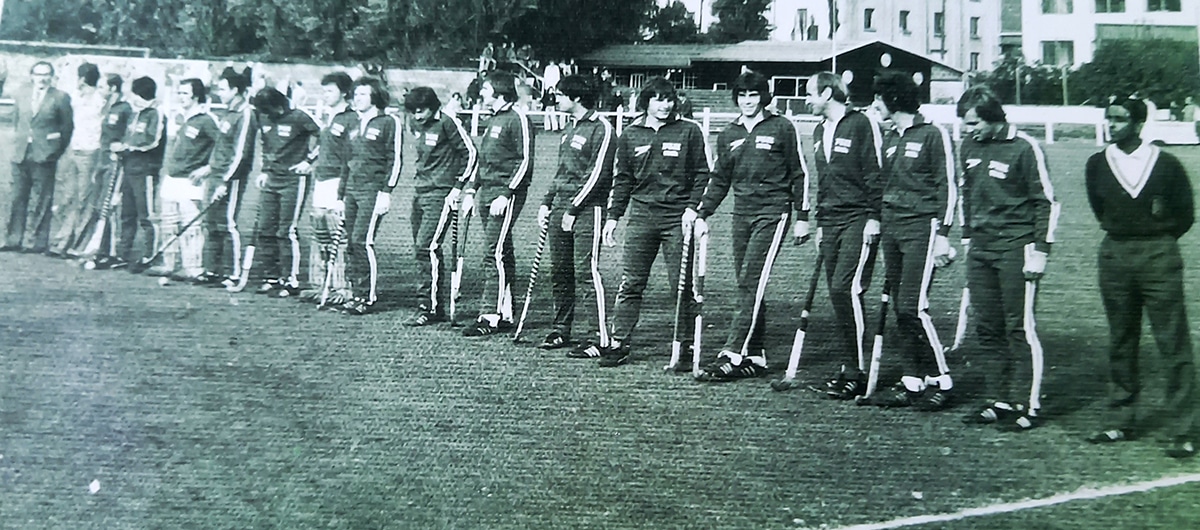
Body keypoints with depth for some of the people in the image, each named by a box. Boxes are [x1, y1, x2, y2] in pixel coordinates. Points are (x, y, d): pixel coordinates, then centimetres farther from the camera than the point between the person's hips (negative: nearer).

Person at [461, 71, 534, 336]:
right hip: (487, 192, 9)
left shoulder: (517, 119, -9)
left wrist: (506, 194, -20)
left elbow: (525, 162, -15)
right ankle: (505, 314, 14)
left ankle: (489, 316, -12)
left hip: (506, 193, -9)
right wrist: (474, 192, 19)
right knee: (501, 254, 10)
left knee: (495, 253, -12)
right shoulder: (493, 120, 19)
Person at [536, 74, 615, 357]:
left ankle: (596, 337, -8)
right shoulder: (569, 127, 19)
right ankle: (562, 330, 20)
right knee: (559, 271, 10)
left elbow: (598, 175, -14)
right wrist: (546, 203, 16)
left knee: (586, 271, -10)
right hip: (560, 206, 9)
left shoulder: (601, 129, -9)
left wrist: (573, 209, -15)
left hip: (587, 208, -9)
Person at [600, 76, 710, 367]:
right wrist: (612, 216, 11)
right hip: (640, 215, 2)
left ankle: (686, 344, 10)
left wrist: (692, 207, -7)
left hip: (678, 217, -2)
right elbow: (622, 179, 16)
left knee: (682, 285, 1)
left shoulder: (689, 132, 4)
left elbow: (702, 174, 5)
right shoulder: (631, 135, 11)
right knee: (630, 284, 0)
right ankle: (619, 344, 4)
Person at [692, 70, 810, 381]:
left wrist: (802, 217, -1)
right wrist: (702, 214, 9)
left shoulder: (782, 128, 1)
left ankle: (732, 356, -17)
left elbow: (799, 174, 2)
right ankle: (755, 357, 11)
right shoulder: (728, 135, 14)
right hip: (742, 214, 6)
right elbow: (719, 180, 19)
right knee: (747, 286, 5)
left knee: (752, 283, -13)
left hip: (773, 213, -6)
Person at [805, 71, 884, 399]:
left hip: (859, 221, -8)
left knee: (846, 288, -17)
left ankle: (858, 371, -12)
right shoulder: (820, 132, 18)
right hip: (831, 222, 8)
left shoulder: (861, 124, -6)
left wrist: (873, 217, -14)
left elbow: (875, 174, -10)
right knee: (837, 293, 6)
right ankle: (847, 366, 12)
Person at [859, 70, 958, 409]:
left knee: (912, 306, -13)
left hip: (921, 229, -8)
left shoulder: (933, 135, -5)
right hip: (891, 229, 8)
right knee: (900, 309, 6)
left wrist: (942, 235, -13)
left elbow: (948, 187, -7)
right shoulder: (889, 139, 17)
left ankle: (940, 381, -2)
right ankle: (911, 383, 11)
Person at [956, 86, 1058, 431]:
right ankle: (999, 401, 16)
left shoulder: (1024, 148, -10)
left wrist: (1040, 250, -11)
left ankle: (1027, 406, 0)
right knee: (986, 328, 8)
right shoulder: (970, 146, 10)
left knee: (1020, 327, -5)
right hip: (980, 248, 7)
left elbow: (1047, 201, -7)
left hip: (1016, 247, -7)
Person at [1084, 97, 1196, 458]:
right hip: (1114, 256, 4)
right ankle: (1120, 422, 21)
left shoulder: (1166, 164, -3)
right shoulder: (1097, 165, 5)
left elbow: (1185, 215, 6)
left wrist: (1156, 240, 4)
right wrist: (1122, 235, 9)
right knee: (1120, 344, 11)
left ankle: (1183, 432, 1)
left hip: (1159, 257, -3)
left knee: (1174, 346, -4)